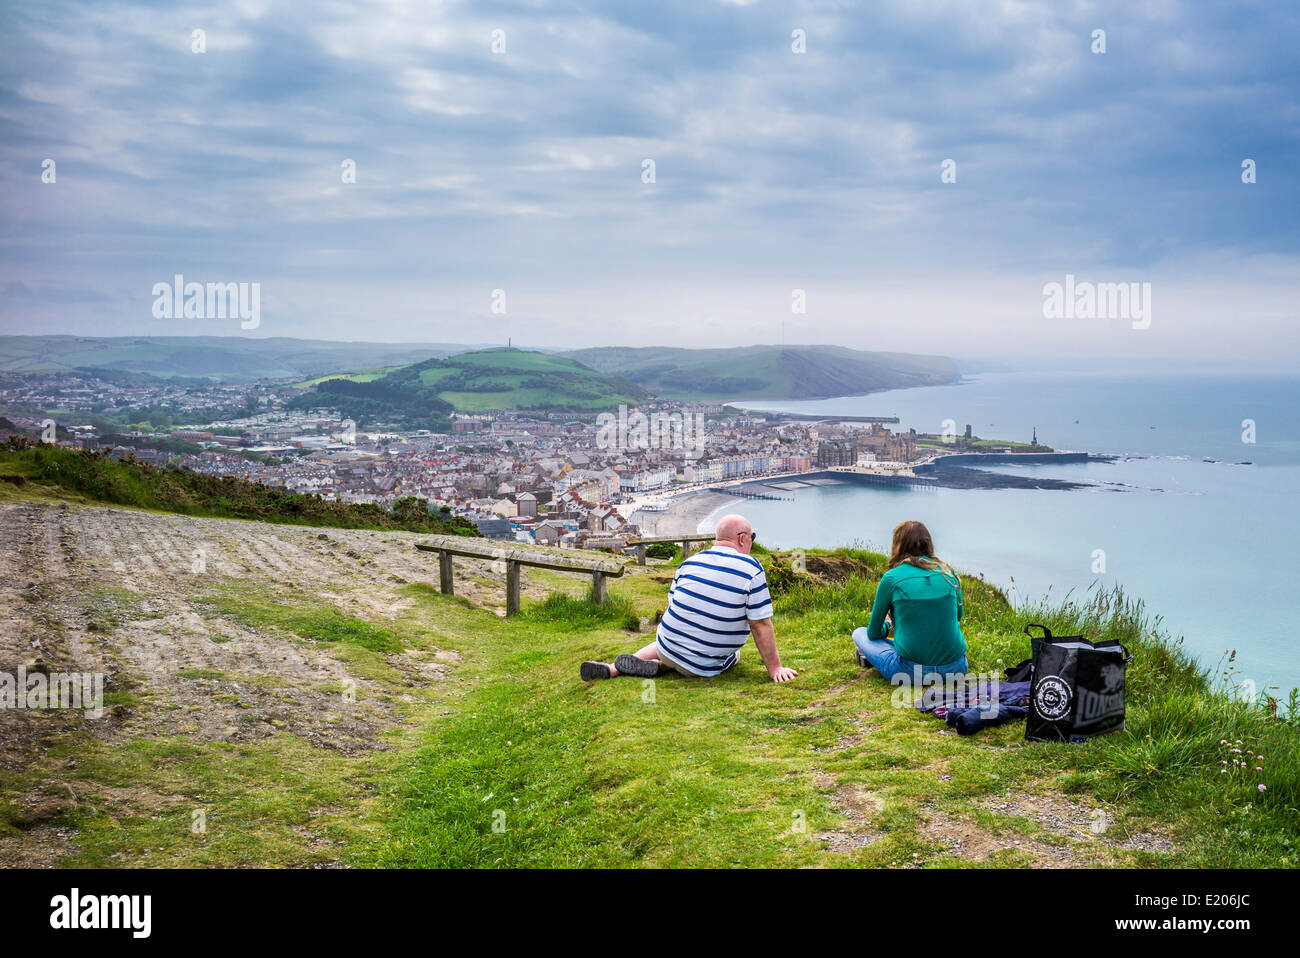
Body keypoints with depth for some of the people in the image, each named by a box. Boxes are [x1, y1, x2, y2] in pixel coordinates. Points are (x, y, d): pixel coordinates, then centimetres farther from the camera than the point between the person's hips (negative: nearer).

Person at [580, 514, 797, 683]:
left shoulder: (690, 562, 2)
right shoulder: (751, 569, -13)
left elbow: (673, 604, 11)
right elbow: (761, 625, -14)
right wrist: (774, 668, -6)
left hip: (667, 646, 5)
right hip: (703, 666, -5)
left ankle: (613, 668, 9)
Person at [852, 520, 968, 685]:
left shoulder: (891, 578, -5)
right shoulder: (949, 573, 4)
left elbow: (874, 632, 7)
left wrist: (887, 625, 30)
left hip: (910, 673, -3)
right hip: (957, 669, 4)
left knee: (859, 633, 18)